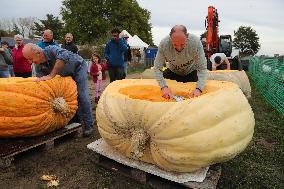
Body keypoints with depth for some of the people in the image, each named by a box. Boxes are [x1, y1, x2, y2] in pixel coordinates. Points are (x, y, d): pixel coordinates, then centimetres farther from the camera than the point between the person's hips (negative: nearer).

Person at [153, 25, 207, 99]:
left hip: (191, 72, 0)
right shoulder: (164, 44, -30)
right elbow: (157, 68, -25)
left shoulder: (196, 42, -32)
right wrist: (164, 87, -38)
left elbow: (202, 68, -27)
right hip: (172, 72, 1)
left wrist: (199, 89, -40)